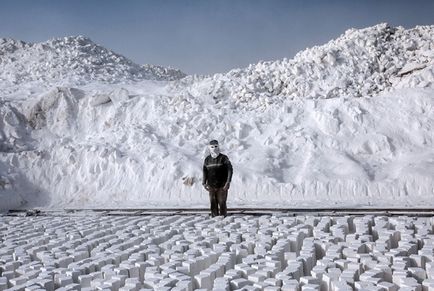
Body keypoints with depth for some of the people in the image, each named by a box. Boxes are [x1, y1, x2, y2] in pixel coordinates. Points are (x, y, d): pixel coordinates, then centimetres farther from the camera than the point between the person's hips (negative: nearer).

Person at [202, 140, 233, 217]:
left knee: (222, 203, -6)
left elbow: (230, 169, -9)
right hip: (211, 186, 3)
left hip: (222, 186, -3)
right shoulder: (207, 159, 7)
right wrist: (204, 183, 4)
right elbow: (205, 172, 14)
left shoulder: (224, 158, -4)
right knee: (213, 204, 3)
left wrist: (228, 182, -17)